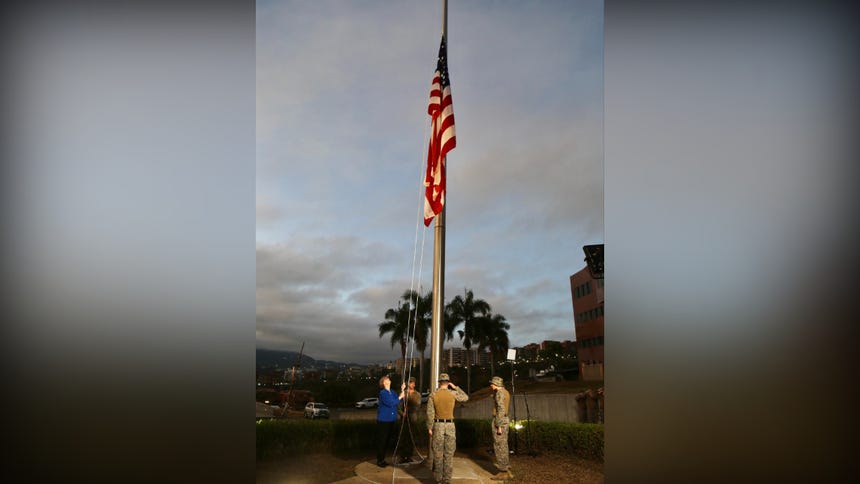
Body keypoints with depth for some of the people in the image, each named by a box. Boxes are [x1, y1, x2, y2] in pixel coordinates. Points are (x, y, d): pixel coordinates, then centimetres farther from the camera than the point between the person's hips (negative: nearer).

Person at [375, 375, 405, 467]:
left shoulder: (392, 392, 9)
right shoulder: (382, 393, -13)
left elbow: (398, 401, 1)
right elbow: (391, 403, -21)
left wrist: (402, 390, -4)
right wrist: (400, 397, -14)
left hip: (391, 420, 7)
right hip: (383, 420, -7)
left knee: (387, 440, 13)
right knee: (381, 440, 0)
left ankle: (382, 459, 25)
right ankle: (379, 460, 11)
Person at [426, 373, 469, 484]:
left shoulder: (433, 394, -5)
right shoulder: (453, 393, -5)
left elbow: (430, 413, -7)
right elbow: (465, 397, 14)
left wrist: (429, 428, 1)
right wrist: (455, 387, 12)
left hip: (438, 425, 0)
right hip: (450, 425, 0)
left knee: (438, 453, 8)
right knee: (449, 454, 7)